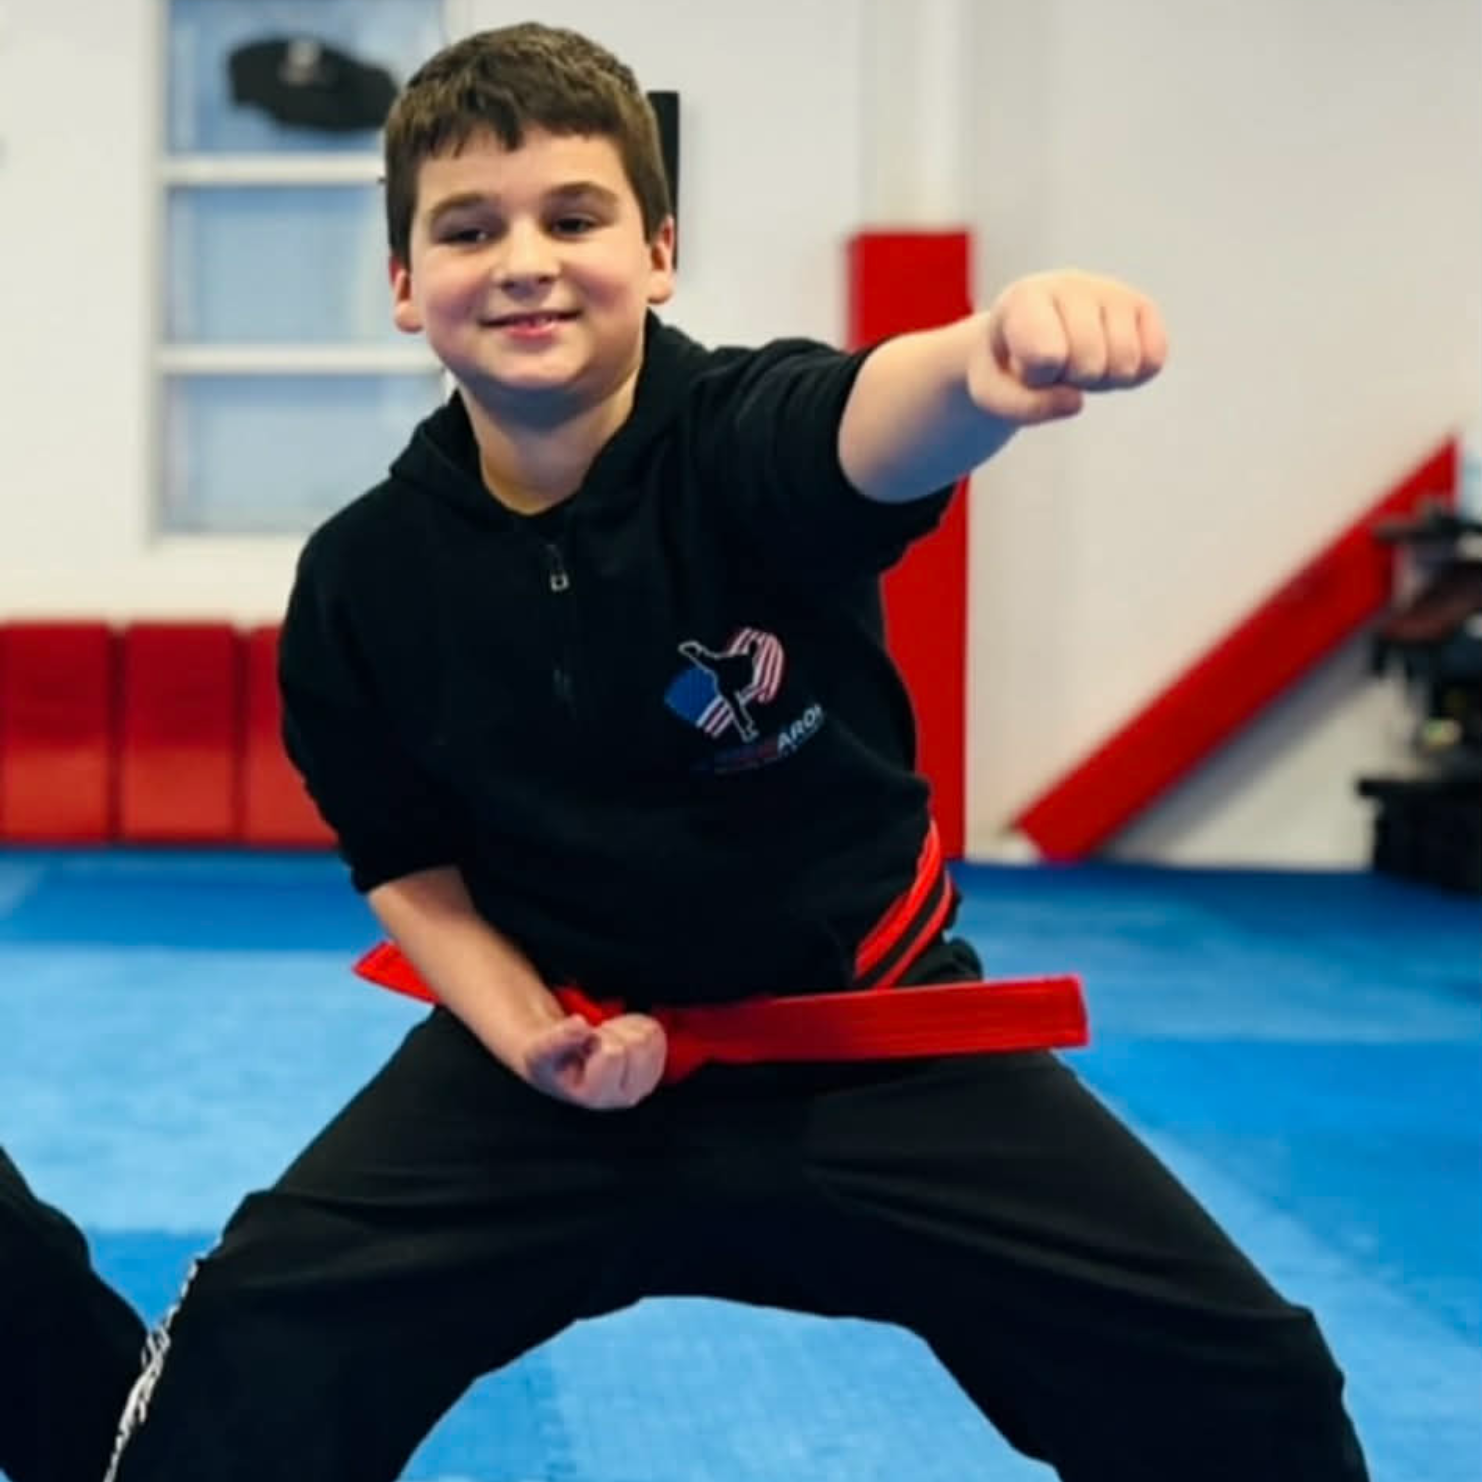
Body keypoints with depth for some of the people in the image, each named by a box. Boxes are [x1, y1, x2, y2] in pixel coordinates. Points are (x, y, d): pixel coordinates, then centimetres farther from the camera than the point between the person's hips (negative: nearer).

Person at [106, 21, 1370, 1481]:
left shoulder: (740, 440, -20)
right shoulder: (362, 580, -10)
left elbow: (880, 424, -45)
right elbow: (410, 865, 4)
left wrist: (993, 354, -70)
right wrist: (525, 1032, -15)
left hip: (876, 1043, -1)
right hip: (576, 1044, 2)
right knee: (250, 1364, -13)